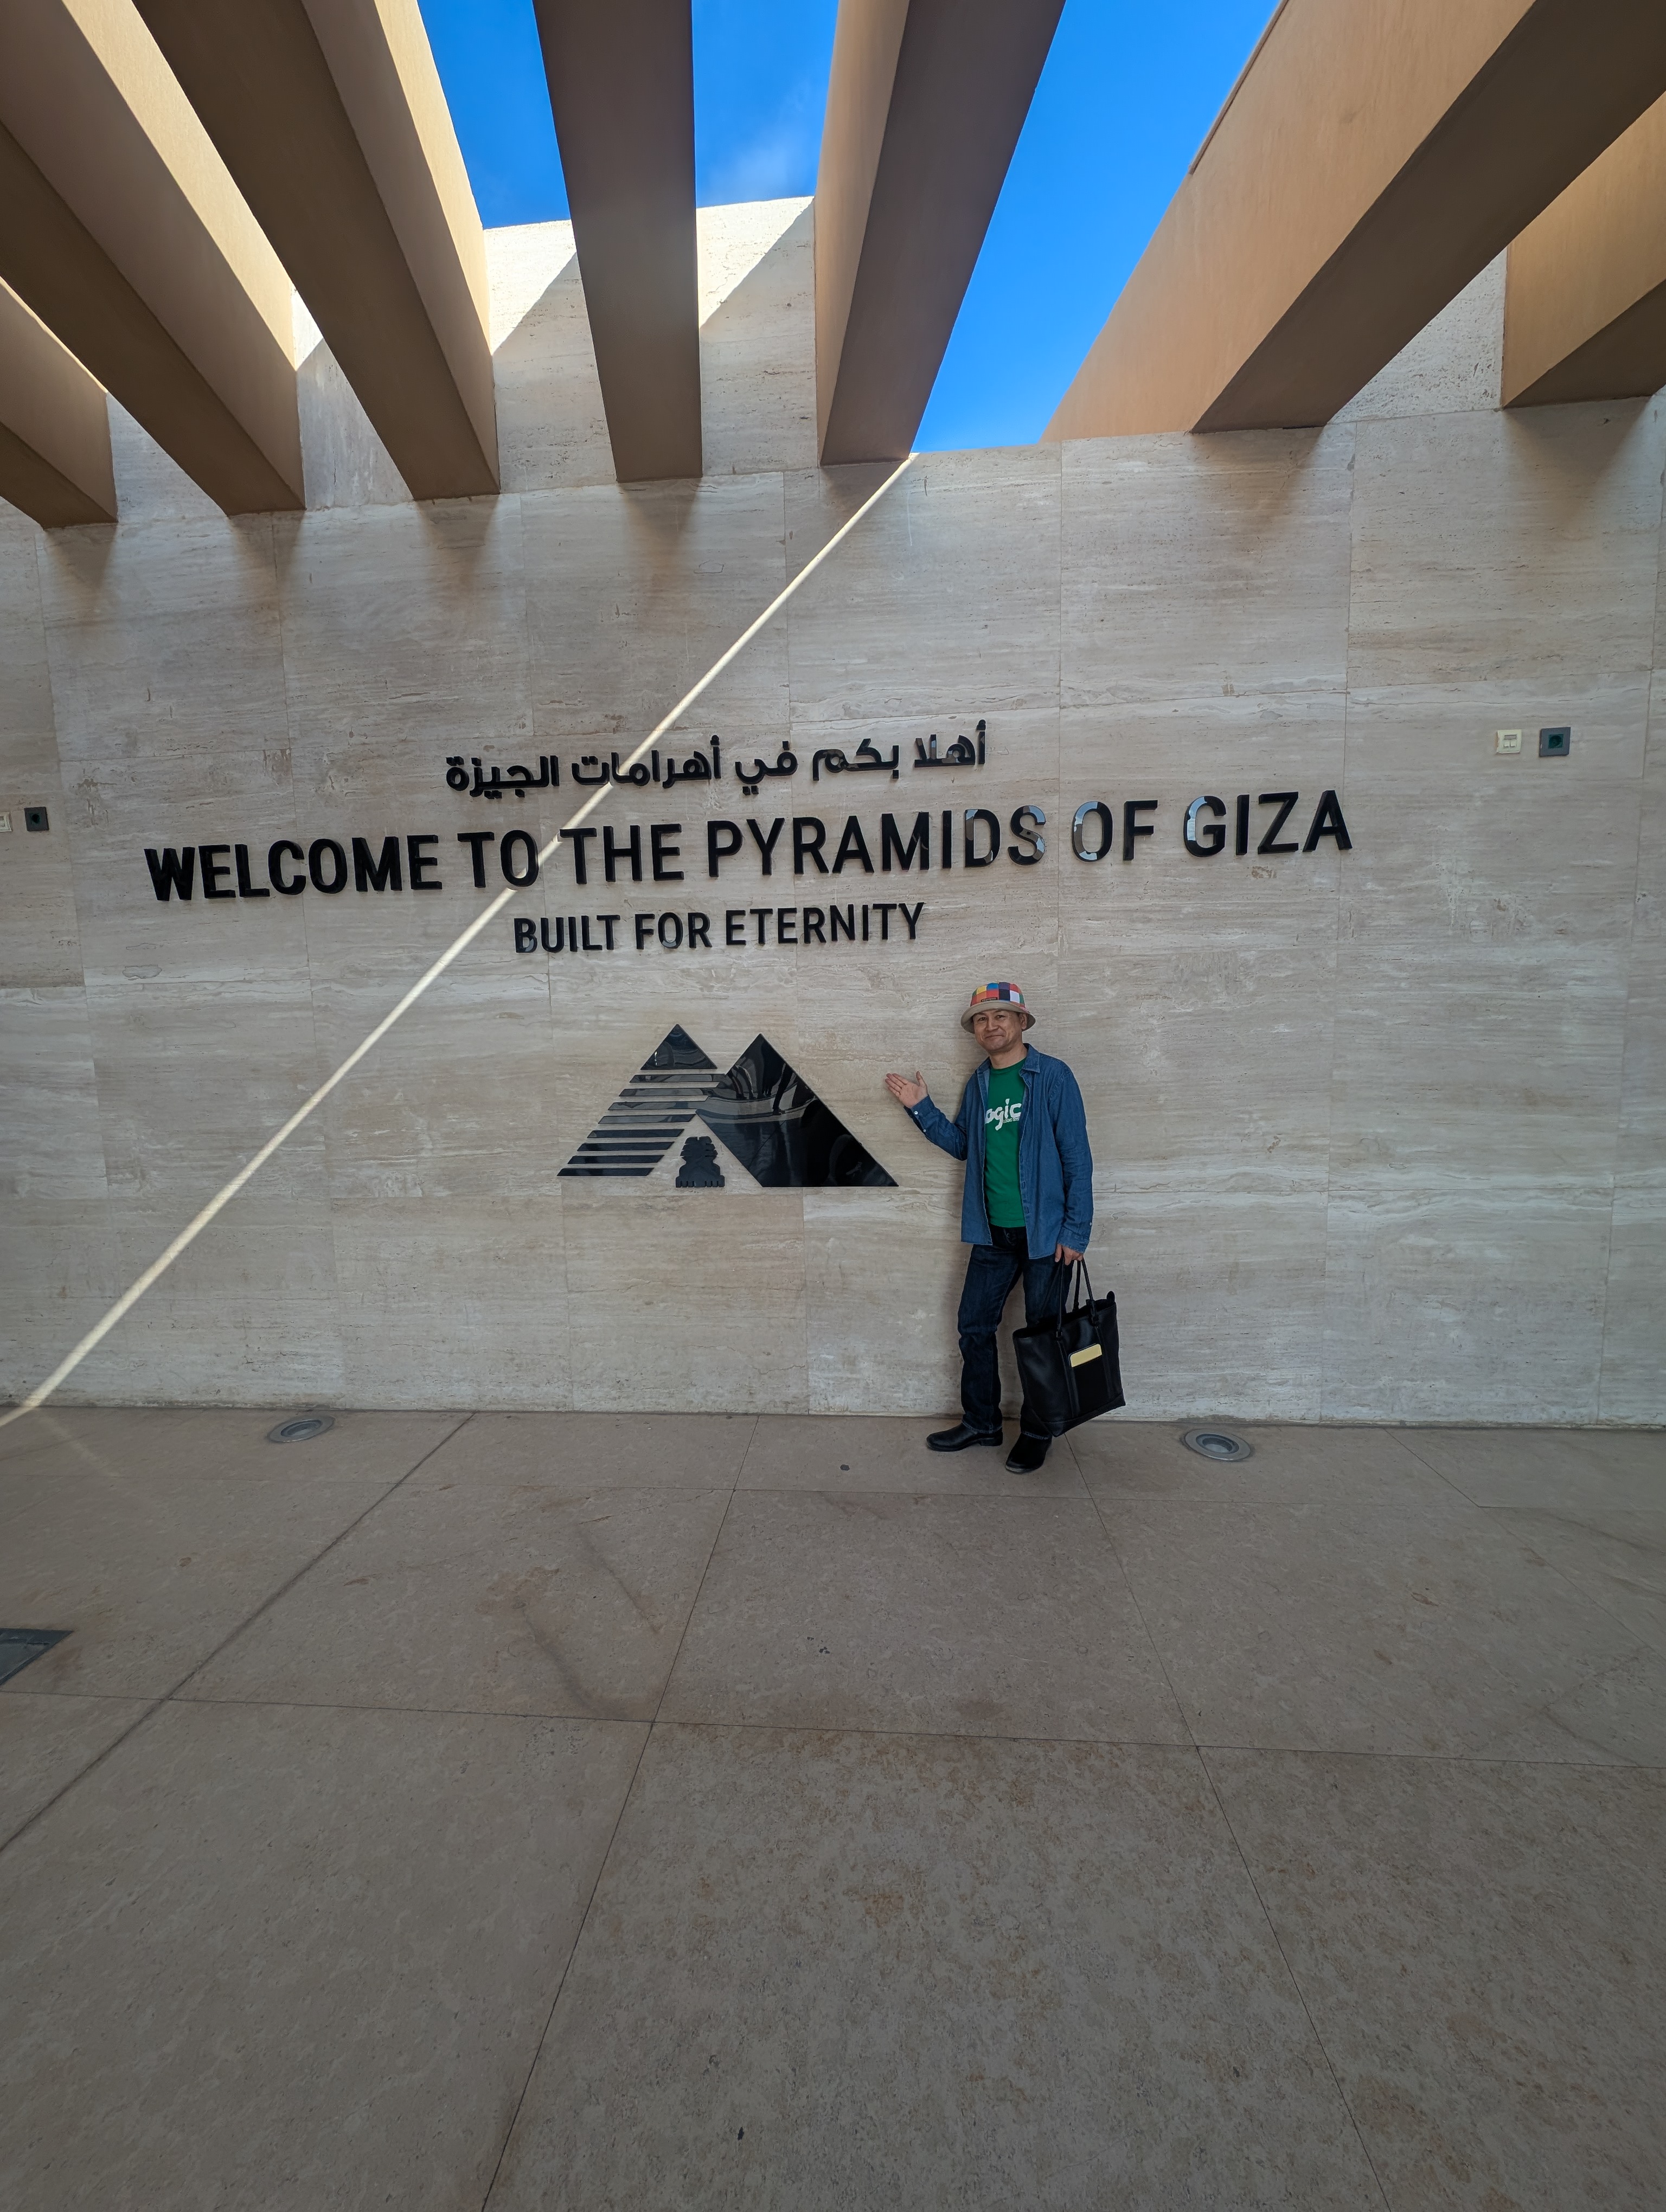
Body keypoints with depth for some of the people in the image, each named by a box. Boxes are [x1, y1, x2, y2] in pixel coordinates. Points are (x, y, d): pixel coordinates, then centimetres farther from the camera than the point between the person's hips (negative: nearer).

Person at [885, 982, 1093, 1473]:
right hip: (992, 1232, 6)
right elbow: (962, 1144, 17)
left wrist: (1076, 1231, -13)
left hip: (1044, 1232, -5)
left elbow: (1077, 1157, -10)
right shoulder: (978, 1084, 9)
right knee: (974, 1327, 12)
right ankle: (981, 1423, 31)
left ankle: (1036, 1433, 28)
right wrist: (921, 1107, 6)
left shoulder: (1053, 1076, -9)